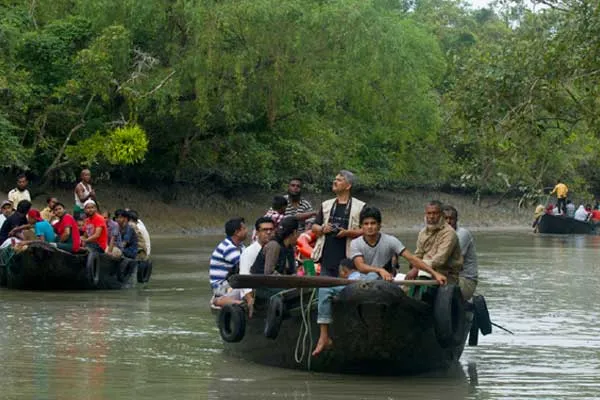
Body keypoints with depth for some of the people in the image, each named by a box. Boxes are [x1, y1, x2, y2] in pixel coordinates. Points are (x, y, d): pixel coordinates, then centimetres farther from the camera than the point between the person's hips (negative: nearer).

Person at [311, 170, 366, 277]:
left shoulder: (359, 207, 1)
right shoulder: (326, 205, 17)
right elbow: (314, 227, 19)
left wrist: (347, 233, -18)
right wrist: (322, 229, -4)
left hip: (347, 259, -4)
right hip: (327, 258, 4)